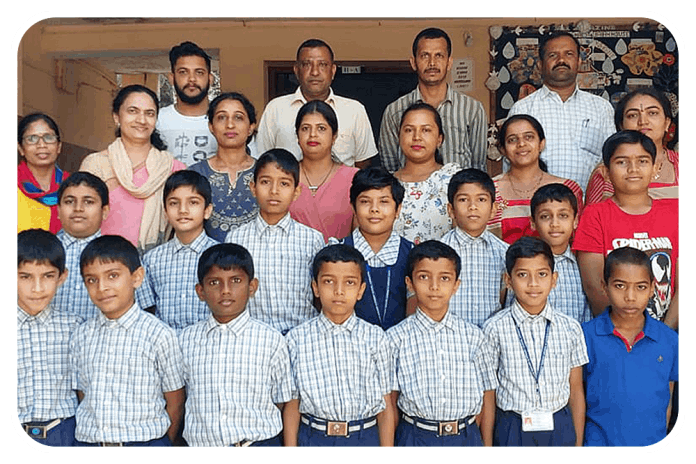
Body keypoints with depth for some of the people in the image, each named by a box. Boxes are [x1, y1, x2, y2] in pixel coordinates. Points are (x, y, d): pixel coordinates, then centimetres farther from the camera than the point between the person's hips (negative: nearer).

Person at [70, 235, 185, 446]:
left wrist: (160, 443, 0)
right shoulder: (80, 336, 5)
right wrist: (86, 437, 5)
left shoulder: (159, 335, -9)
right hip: (87, 441, 4)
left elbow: (175, 401, -3)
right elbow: (82, 396, 12)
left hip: (144, 441, -3)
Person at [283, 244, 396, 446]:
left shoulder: (375, 338, -2)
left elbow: (386, 406, 1)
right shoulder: (297, 339, -3)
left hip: (365, 438, 0)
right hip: (314, 439, 0)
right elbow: (292, 405, 2)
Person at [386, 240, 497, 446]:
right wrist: (389, 446, 0)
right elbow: (389, 401, 0)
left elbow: (487, 396, 5)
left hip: (466, 437, 2)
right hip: (417, 437, -1)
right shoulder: (396, 338, -4)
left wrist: (487, 445, 6)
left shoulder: (472, 336, 0)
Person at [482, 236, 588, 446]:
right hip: (513, 429, -2)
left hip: (559, 429, 2)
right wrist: (487, 444, -2)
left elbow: (576, 390, 6)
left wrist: (578, 443, 7)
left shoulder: (570, 328, -1)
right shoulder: (495, 328, -7)